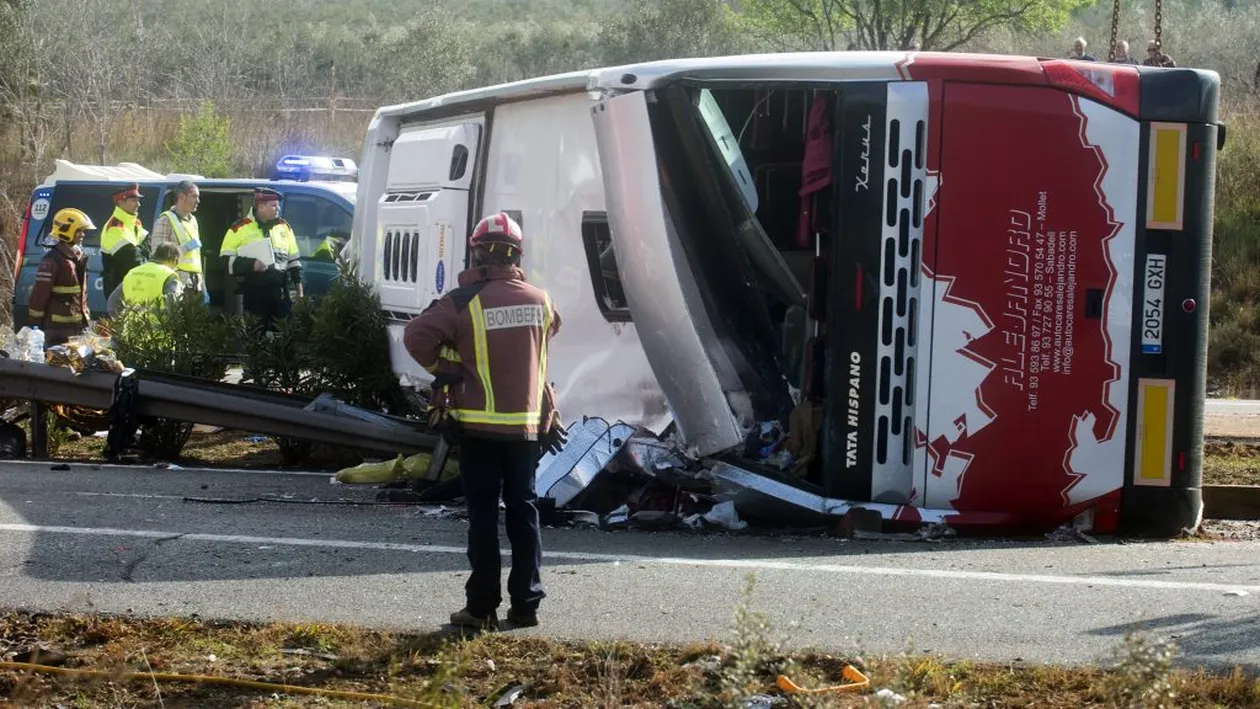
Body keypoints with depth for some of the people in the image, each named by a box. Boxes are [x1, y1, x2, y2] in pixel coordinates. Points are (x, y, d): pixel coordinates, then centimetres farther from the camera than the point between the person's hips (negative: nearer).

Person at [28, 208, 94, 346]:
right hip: (59, 326, -9)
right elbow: (39, 294, -15)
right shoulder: (52, 260, -14)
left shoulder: (79, 258, 14)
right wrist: (36, 323, -14)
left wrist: (87, 316, 21)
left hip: (78, 324, 9)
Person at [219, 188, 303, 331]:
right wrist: (251, 265, -14)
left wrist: (298, 286, 14)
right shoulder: (240, 228, -1)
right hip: (253, 291, -4)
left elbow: (293, 260, 19)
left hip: (280, 292, 4)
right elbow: (226, 260, -2)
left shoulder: (283, 227, 13)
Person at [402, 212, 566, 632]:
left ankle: (482, 607, 2)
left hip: (479, 426, -4)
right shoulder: (539, 300, 2)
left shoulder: (464, 302, -13)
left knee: (483, 515, 1)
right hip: (527, 424, 4)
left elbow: (417, 336, -19)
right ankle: (526, 603, 14)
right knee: (523, 511, 12)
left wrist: (441, 367, -2)